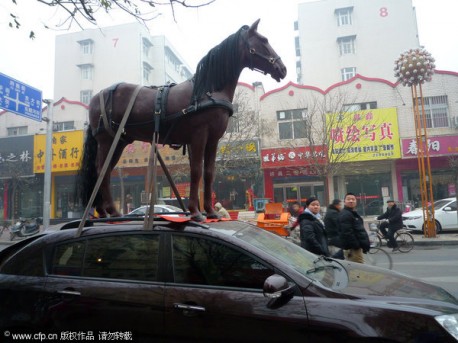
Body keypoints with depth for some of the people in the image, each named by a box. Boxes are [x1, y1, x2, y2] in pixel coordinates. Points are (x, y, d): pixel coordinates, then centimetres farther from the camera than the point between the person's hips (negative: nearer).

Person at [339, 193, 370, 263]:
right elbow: (347, 233, -23)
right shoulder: (345, 215, -16)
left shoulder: (353, 213, 18)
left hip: (357, 246, 11)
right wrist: (357, 245, -22)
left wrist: (365, 245, 18)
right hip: (352, 248, -11)